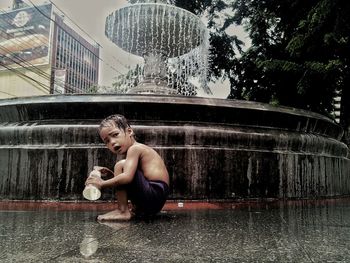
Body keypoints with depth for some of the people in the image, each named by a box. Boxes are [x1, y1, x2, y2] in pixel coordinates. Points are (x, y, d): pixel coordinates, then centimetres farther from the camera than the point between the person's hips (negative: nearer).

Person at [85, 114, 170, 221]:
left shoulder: (135, 148, -11)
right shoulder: (139, 149, 18)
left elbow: (127, 177, -26)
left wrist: (102, 183, -16)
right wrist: (109, 172, 9)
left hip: (155, 195, -11)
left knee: (120, 165, -14)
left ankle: (123, 211, -11)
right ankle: (137, 209, 14)